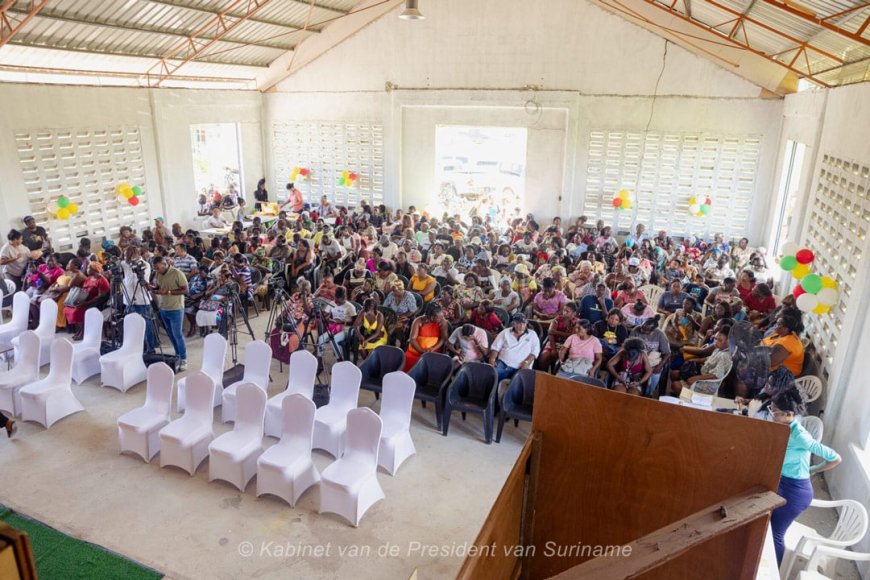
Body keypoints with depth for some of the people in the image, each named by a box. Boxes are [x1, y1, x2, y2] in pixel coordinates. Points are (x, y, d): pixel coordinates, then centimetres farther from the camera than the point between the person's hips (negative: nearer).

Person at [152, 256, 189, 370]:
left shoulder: (177, 273, -15)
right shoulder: (158, 275, 5)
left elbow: (185, 290, -15)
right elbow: (157, 288, 16)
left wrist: (168, 292, -23)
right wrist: (151, 288, -6)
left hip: (176, 309, -7)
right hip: (163, 309, 7)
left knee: (177, 334, -4)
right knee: (171, 335, 14)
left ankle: (183, 359, 5)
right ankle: (178, 355, 26)